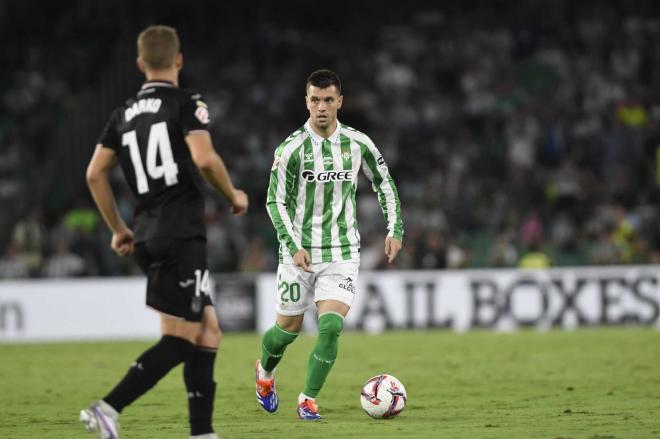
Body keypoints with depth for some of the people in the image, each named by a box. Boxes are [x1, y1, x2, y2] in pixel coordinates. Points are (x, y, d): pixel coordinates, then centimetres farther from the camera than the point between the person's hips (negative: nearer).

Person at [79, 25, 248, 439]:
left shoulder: (124, 113, 15)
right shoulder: (187, 103, -5)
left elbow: (95, 174, 13)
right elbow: (205, 159, -19)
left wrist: (119, 229, 21)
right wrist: (234, 195, -2)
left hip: (148, 236, 8)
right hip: (181, 234, -8)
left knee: (208, 333, 13)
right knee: (181, 339, -7)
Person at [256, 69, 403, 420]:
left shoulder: (357, 144, -2)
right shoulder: (291, 148, -10)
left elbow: (384, 183, 14)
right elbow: (275, 202, -6)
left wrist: (395, 229, 5)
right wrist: (293, 246, -17)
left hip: (342, 253, 1)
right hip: (299, 252, -1)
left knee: (331, 327, -15)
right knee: (288, 328, 9)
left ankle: (308, 400, -1)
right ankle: (265, 371, 43)